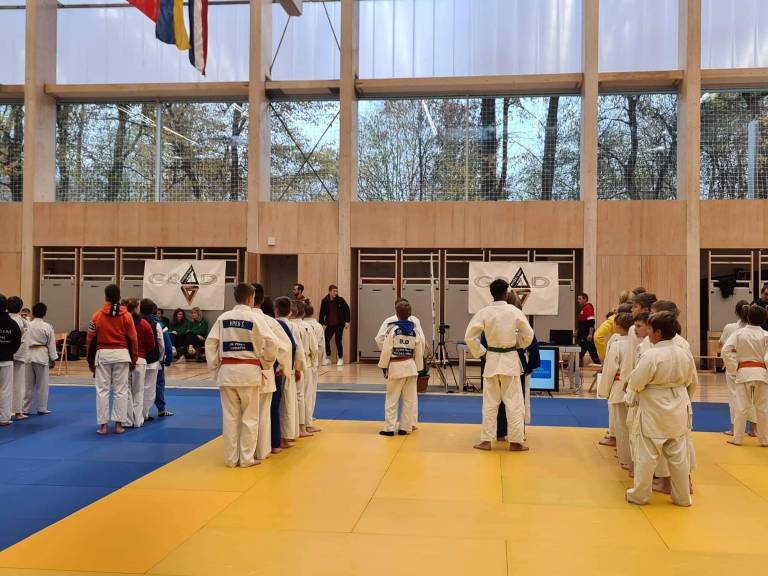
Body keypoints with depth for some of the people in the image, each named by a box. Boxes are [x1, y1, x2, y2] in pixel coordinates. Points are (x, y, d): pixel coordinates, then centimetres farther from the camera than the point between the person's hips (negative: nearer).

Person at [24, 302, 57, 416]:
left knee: (28, 384, 9)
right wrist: (53, 359, 7)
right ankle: (41, 409, 13)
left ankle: (26, 409, 14)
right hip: (42, 356, -2)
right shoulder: (47, 327, -7)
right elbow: (51, 344, -3)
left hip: (28, 355, 2)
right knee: (42, 384, 7)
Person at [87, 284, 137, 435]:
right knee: (120, 390, 6)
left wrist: (90, 360, 11)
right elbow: (133, 339, 1)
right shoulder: (126, 316, -1)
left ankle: (103, 425, 7)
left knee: (102, 390, 6)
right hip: (122, 355, 0)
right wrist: (134, 360, 11)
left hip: (102, 355, 0)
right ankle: (118, 424, 7)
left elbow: (90, 339, 1)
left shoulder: (97, 315, -1)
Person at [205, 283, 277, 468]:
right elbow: (271, 343, -11)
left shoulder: (223, 318, 1)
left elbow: (210, 343, -1)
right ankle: (246, 458, 14)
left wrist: (214, 366, 9)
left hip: (227, 371, 3)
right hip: (249, 371, -3)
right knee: (249, 417, 9)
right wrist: (266, 363, 5)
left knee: (230, 417, 10)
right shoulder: (255, 318, -7)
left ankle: (231, 458, 17)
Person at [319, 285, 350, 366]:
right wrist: (321, 323, -2)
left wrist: (347, 321, -5)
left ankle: (340, 358, 8)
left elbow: (347, 310, -1)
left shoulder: (340, 300, -8)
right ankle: (328, 358, 17)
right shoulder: (325, 301, -2)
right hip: (329, 325, 3)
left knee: (338, 340, -8)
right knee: (326, 340, -2)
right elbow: (322, 313, 3)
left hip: (339, 324, -3)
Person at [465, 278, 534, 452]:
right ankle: (515, 442, 11)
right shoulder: (515, 312, -9)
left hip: (492, 360, 1)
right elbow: (528, 335, 0)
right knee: (514, 402, 7)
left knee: (490, 402, 10)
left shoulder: (484, 312, -8)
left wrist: (480, 352, 5)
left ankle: (486, 441, 13)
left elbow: (469, 336, -8)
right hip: (510, 360, -1)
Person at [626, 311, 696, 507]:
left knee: (647, 455, 5)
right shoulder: (685, 354, 0)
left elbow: (636, 383, -17)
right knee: (678, 455, 14)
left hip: (653, 412, -6)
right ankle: (682, 496, 25)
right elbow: (691, 383, 12)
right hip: (678, 412, 6)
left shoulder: (650, 355, -21)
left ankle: (639, 495, 16)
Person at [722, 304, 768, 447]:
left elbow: (726, 351, -10)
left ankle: (737, 438, 13)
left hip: (743, 372, 0)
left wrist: (734, 367, -1)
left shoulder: (739, 333, -5)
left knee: (742, 407, 6)